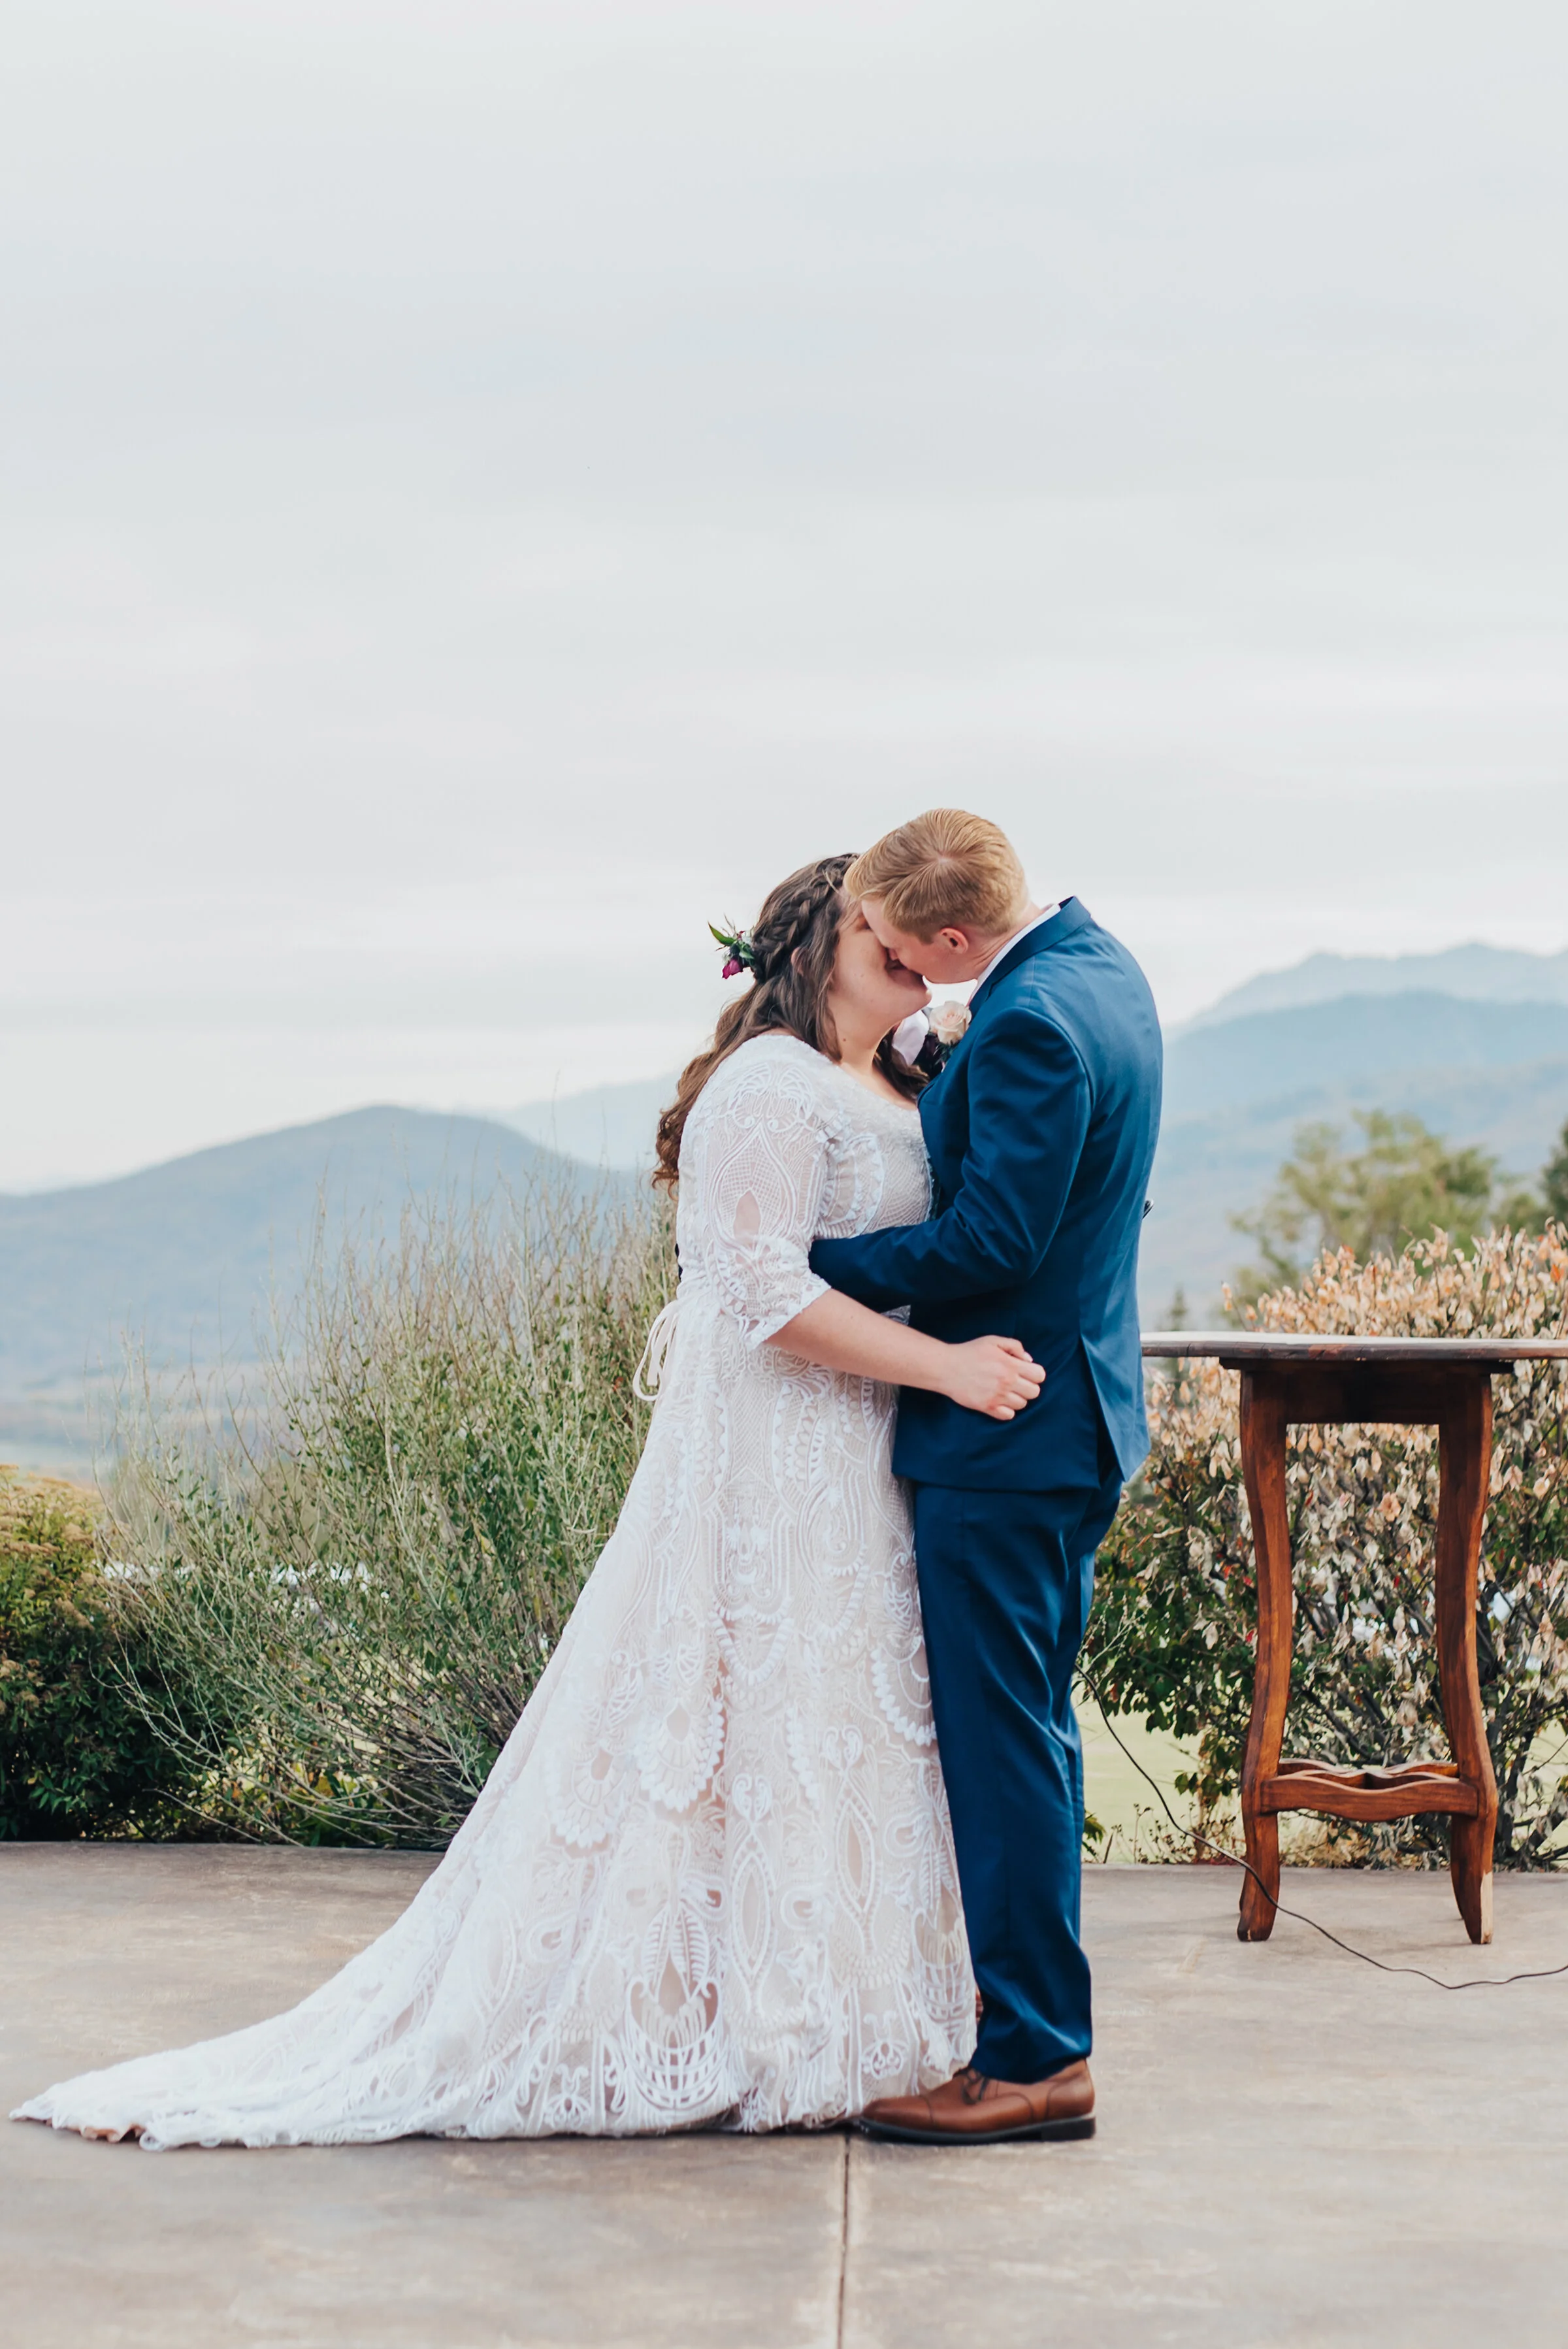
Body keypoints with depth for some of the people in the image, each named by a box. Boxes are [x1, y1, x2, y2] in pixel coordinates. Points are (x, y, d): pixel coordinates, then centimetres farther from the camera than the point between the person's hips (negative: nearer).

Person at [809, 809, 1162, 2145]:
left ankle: (1035, 2058, 2)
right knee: (1032, 1733, 17)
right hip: (1076, 1423, 11)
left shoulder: (1029, 1023, -22)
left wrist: (808, 1260, -16)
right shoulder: (1104, 971, 10)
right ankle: (1045, 2031, 25)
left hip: (1001, 1435, -11)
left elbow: (991, 1241, -24)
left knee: (1003, 1746, -4)